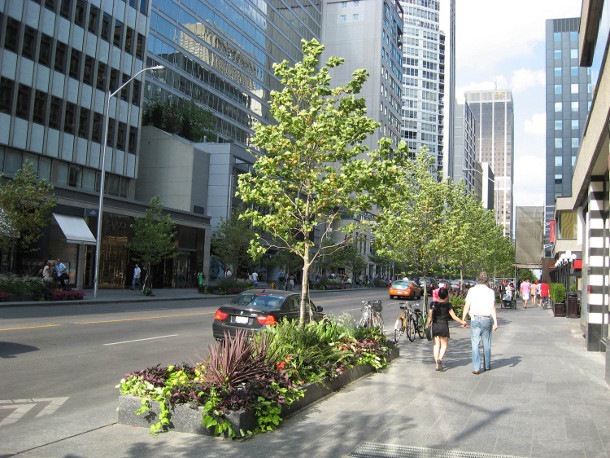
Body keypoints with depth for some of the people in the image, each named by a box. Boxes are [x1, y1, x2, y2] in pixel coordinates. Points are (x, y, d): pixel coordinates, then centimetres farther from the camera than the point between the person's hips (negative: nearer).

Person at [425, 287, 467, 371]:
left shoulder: (433, 304, 3)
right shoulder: (448, 305, -4)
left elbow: (430, 316, 4)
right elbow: (454, 316, -3)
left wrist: (427, 326, 13)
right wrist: (462, 322, 7)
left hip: (435, 326, 2)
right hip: (444, 326, -2)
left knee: (436, 345, 8)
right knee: (444, 345, 7)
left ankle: (437, 364, 3)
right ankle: (440, 358, -19)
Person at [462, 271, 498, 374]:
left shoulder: (472, 290, 0)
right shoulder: (490, 291, -2)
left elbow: (467, 306, 1)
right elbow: (492, 308, -7)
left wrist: (463, 319, 10)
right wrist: (495, 322, -5)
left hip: (475, 319, -1)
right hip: (487, 319, 1)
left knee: (475, 344, 0)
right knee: (487, 344, 15)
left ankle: (476, 368, -7)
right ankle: (487, 365, 27)